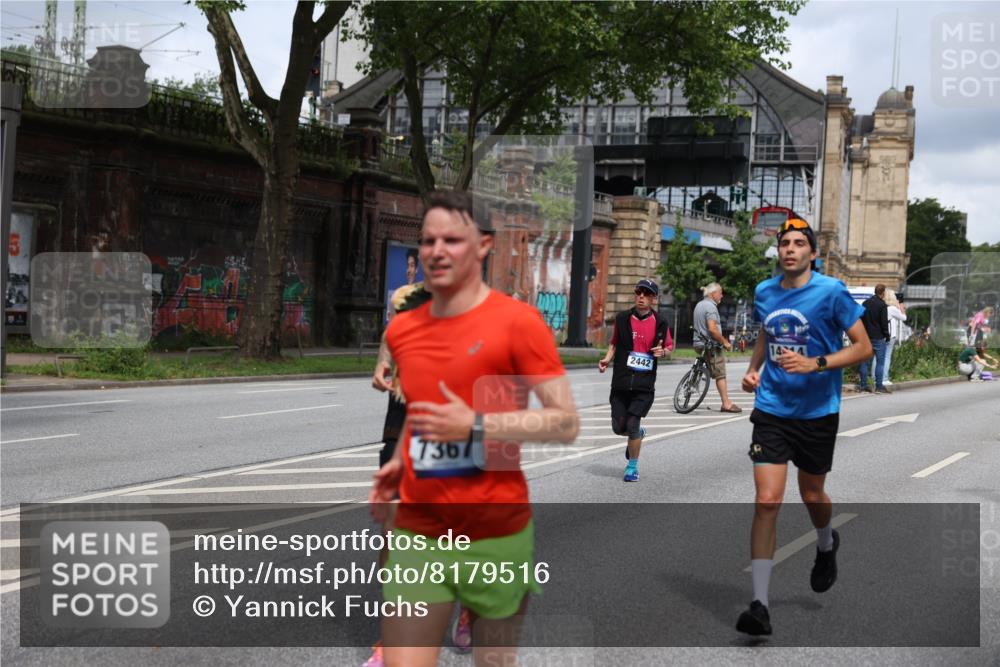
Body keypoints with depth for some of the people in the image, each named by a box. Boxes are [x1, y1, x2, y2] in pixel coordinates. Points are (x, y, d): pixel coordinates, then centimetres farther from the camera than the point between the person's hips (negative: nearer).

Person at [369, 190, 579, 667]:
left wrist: (476, 426, -21)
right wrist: (399, 461, 7)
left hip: (497, 535, -4)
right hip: (417, 532, 4)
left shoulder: (518, 322, -10)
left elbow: (567, 423, -11)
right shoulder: (401, 330, 8)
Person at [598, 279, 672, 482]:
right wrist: (607, 359, -1)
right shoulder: (622, 318, 3)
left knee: (633, 424, -8)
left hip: (644, 383, -2)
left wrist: (662, 351, -10)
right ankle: (638, 434, 38)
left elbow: (670, 346, 13)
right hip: (621, 381, 2)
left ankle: (632, 467, 11)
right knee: (619, 427, 2)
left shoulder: (660, 323, 0)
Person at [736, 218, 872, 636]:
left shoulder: (831, 292, -9)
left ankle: (826, 546, 53)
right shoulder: (764, 292, 4)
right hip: (771, 409, 2)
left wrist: (815, 363, -22)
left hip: (817, 412, -2)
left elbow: (863, 347, -9)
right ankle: (759, 605, -9)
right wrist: (753, 368, 6)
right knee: (767, 501, -10)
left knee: (811, 495, 16)